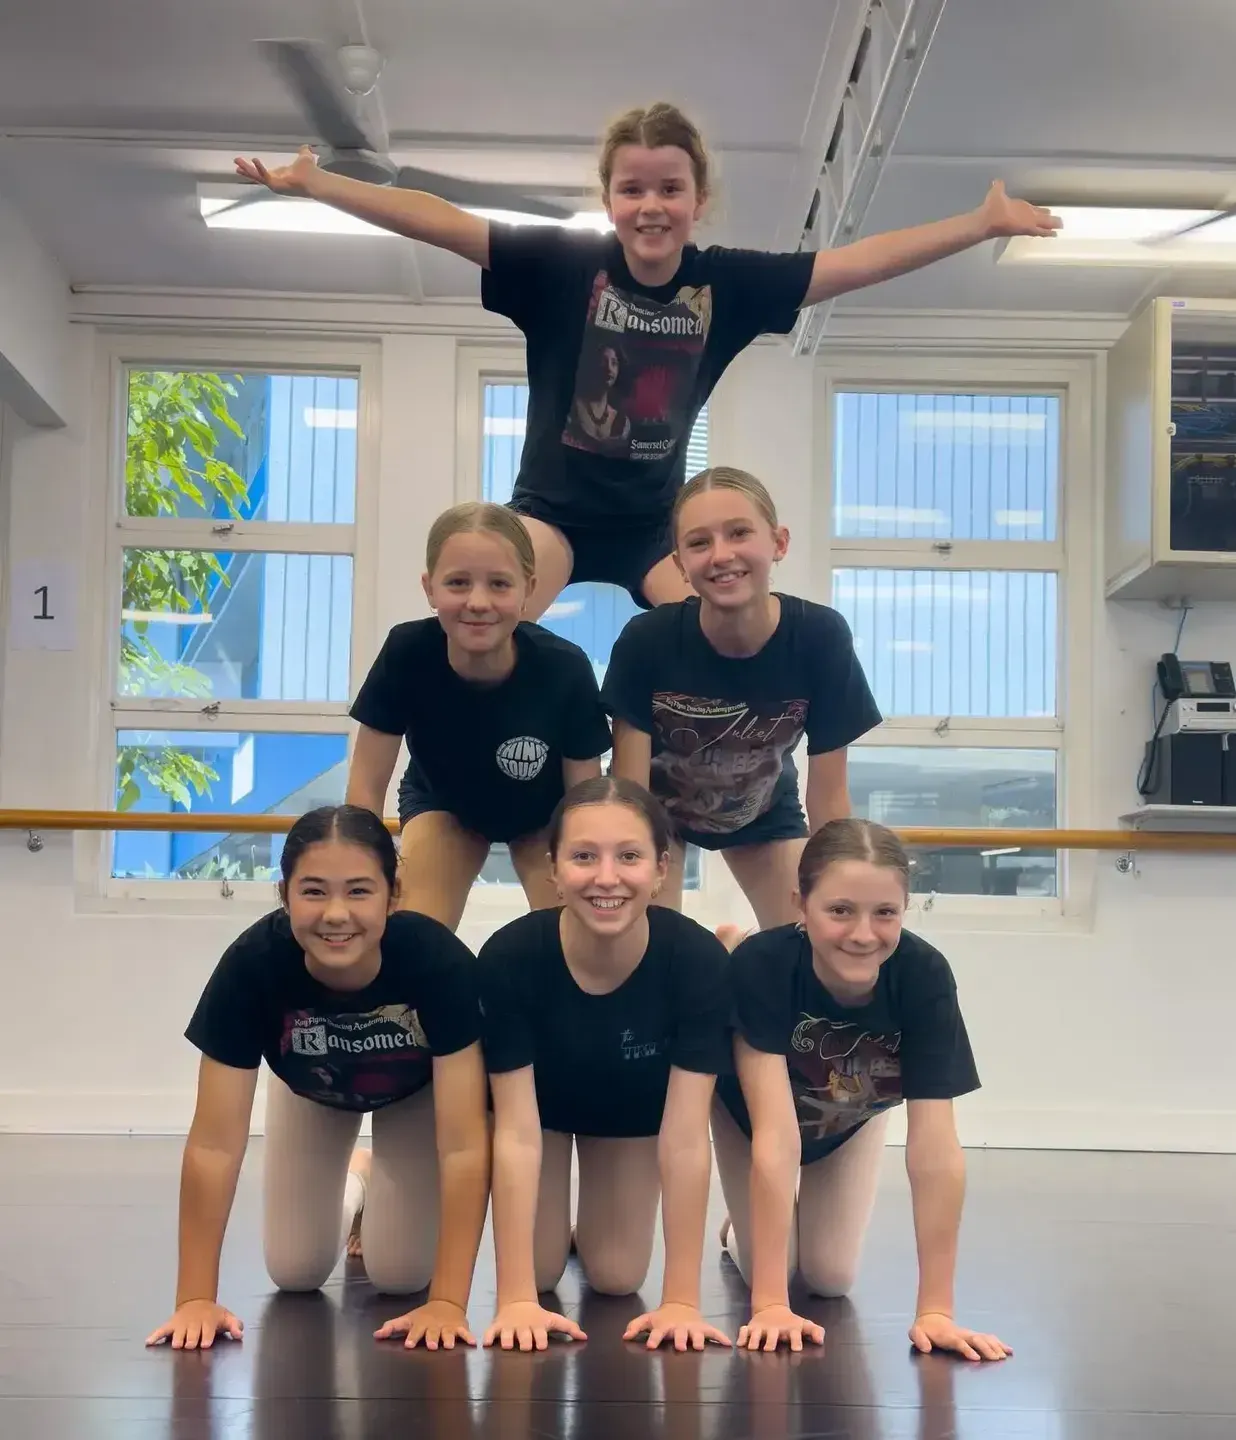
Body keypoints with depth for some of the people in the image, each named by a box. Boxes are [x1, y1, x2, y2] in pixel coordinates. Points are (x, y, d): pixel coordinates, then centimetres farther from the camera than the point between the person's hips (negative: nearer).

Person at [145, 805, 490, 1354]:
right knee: (295, 1273, -2)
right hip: (310, 1091, 1)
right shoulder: (251, 963, -39)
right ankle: (352, 1188, 29)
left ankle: (381, 1189, 26)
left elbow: (463, 1143, -40)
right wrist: (196, 1297, -36)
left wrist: (447, 1301, -43)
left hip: (416, 1091, -1)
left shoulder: (438, 959, -42)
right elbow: (215, 1143, -34)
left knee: (400, 1276, -6)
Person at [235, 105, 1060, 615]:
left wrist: (983, 224, -10)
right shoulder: (561, 264, -15)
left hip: (654, 519, 3)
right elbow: (436, 221, -21)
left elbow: (860, 263, -8)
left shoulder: (726, 284, -9)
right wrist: (312, 183, -29)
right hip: (553, 505, -2)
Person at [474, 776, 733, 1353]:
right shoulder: (508, 957, -38)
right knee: (541, 1270, -1)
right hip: (541, 1100, 0)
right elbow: (517, 1133, -33)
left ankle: (593, 1224, 36)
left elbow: (685, 1137, -34)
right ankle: (557, 1229, 32)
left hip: (633, 1110, 1)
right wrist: (515, 1299, -35)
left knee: (615, 1276, 2)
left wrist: (681, 1300, -34)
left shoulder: (698, 959, -38)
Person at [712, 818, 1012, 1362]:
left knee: (831, 1276, 0)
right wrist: (770, 1302, -46)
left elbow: (935, 1149, -38)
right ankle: (745, 1229, 31)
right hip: (751, 1106, -1)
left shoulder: (925, 975, -38)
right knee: (765, 1267, -4)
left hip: (852, 1119, 2)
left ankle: (801, 1216, 33)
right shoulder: (761, 965, -42)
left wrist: (934, 1309, -39)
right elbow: (776, 1136, -44)